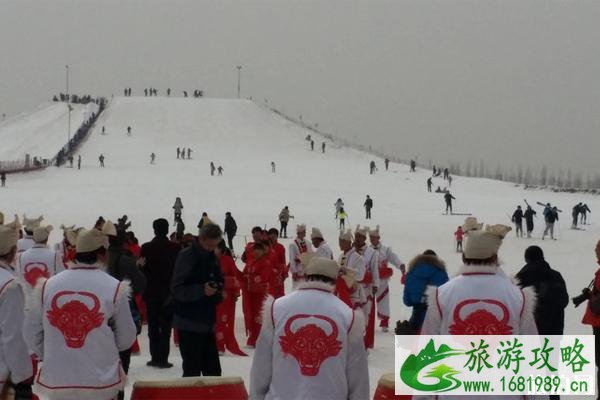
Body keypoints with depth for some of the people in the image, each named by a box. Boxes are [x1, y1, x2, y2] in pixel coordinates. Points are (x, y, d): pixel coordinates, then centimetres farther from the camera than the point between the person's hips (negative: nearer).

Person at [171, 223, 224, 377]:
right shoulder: (186, 256, -11)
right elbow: (177, 290, -17)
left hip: (207, 321, 7)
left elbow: (218, 280, 25)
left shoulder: (211, 257, 13)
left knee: (213, 369, 11)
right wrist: (201, 290, -29)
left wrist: (218, 290, 3)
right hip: (190, 323, -7)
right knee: (192, 370, -5)